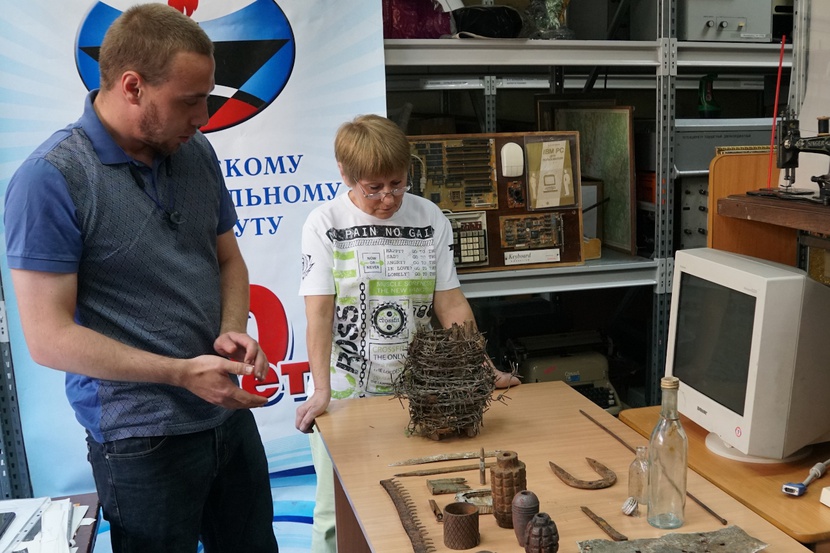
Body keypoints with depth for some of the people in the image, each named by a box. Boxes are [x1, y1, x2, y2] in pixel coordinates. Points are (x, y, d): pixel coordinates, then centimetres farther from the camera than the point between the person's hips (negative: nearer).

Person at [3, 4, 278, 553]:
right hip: (141, 440, -6)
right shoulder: (51, 178, -17)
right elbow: (49, 337, -17)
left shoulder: (197, 152, 1)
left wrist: (232, 332, -7)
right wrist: (182, 373, -21)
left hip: (229, 412, 6)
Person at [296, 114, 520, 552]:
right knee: (338, 514, 6)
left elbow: (451, 303, 3)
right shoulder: (325, 224, -5)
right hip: (345, 394, -2)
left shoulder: (430, 219, 2)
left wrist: (483, 370, -6)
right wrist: (321, 391, -20)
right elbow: (319, 313, -10)